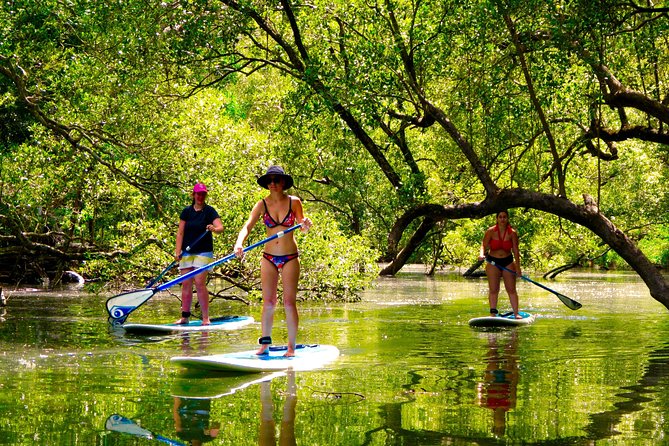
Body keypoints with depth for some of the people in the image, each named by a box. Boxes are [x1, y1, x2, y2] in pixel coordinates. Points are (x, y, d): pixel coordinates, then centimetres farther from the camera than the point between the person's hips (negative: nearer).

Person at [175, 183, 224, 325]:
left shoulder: (209, 211, 0)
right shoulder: (187, 211, 9)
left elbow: (220, 227, -14)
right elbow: (180, 233, 6)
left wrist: (213, 229, -37)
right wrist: (177, 251, -4)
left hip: (203, 252, -3)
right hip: (187, 253, 4)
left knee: (200, 283, -11)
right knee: (186, 284, 3)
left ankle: (205, 317, -6)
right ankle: (185, 316, 9)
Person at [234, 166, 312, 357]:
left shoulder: (294, 202, -1)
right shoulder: (263, 204, -1)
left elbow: (302, 225, 8)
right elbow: (247, 226, -11)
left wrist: (305, 225, -17)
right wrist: (239, 243, -30)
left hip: (290, 257, -1)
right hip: (269, 257, 1)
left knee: (289, 302, -1)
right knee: (268, 303, 3)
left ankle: (291, 346, 5)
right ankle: (265, 343, 11)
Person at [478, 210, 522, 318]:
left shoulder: (512, 233, -6)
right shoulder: (491, 231, -8)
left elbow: (516, 251, -6)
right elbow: (484, 245, -7)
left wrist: (518, 267, -12)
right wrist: (482, 254, -30)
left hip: (508, 262, 1)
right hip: (493, 262, -1)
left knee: (511, 289, 2)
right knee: (493, 289, -1)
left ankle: (516, 313, 7)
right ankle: (493, 313, 4)